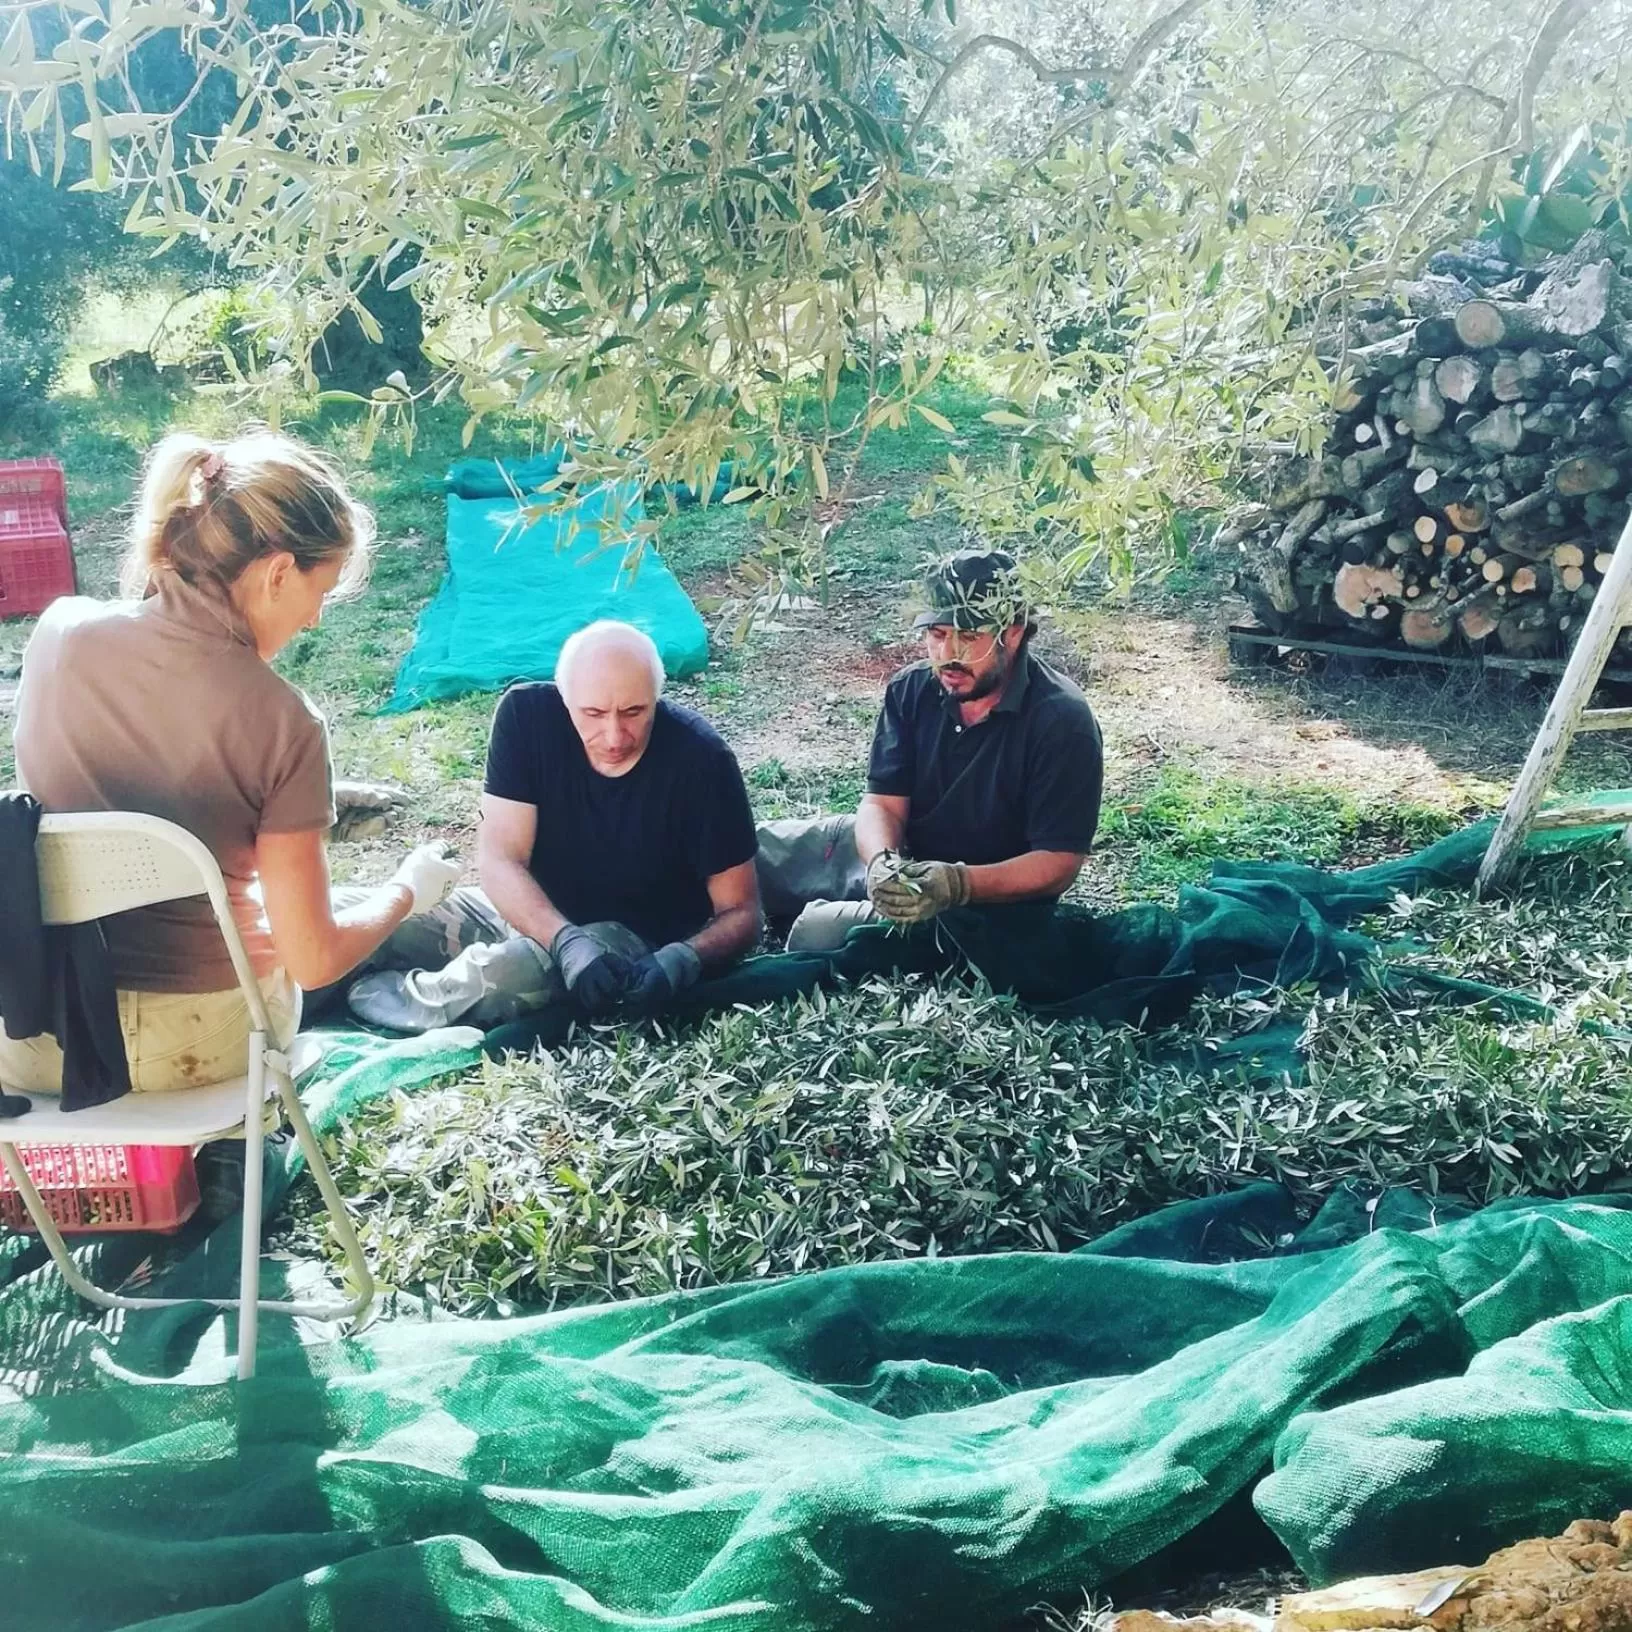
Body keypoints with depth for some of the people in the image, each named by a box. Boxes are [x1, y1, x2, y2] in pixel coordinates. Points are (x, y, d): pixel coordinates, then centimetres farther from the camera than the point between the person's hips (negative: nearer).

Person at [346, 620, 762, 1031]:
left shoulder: (700, 759, -25)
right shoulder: (527, 713, -18)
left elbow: (740, 911, -17)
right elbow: (499, 859, -19)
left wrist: (683, 959, -39)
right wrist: (566, 939, -37)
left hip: (637, 937, -3)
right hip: (527, 909, 4)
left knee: (506, 973, -31)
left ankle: (417, 1000, -2)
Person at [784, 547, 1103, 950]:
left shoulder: (1062, 721, -19)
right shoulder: (911, 690, -3)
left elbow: (1058, 863, -20)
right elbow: (882, 804, -6)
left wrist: (959, 884, -37)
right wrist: (883, 864, -31)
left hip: (996, 907, -6)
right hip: (908, 869, 6)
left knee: (817, 931, -25)